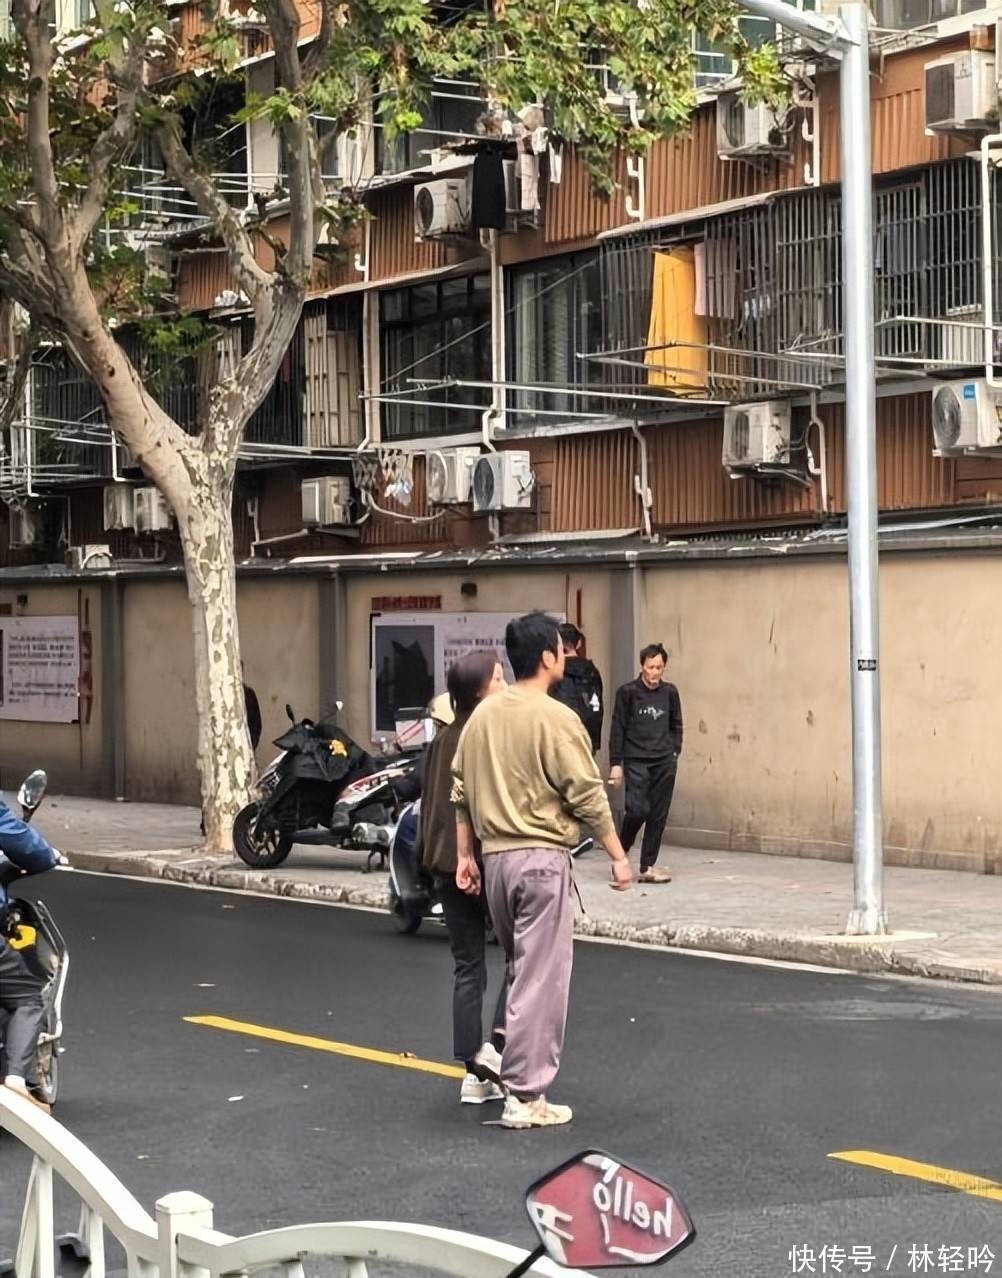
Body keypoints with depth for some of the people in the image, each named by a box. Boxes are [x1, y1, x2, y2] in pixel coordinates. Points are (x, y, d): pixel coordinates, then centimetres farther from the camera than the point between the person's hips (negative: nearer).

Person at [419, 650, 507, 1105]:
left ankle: (474, 1072, 9)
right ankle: (496, 1044, -3)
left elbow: (429, 805, 13)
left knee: (467, 968, 10)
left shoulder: (442, 740, 8)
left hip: (448, 867, 6)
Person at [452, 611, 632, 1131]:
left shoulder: (483, 714, 8)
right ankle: (525, 1097, -2)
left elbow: (461, 791, 12)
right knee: (541, 977, -2)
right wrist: (618, 856, -3)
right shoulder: (555, 719, -13)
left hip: (495, 856, 7)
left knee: (522, 968, 20)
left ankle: (516, 1067, 24)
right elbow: (588, 797, -12)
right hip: (541, 858, -7)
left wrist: (465, 855, 18)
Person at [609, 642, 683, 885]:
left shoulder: (669, 692, 7)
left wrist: (675, 752, 7)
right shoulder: (628, 692, -2)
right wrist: (616, 763, -3)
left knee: (658, 815, 1)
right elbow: (617, 729, 0)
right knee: (638, 809, -14)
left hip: (664, 763, 3)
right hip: (636, 760, -3)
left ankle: (648, 866, 8)